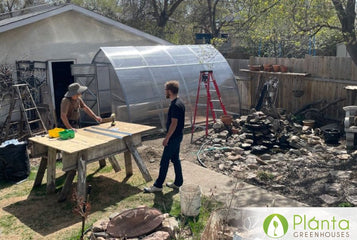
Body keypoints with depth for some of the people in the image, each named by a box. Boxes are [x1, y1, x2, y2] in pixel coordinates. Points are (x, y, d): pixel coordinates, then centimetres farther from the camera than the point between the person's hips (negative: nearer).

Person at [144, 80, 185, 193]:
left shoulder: (175, 105, -22)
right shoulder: (179, 102, 9)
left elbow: (174, 123, -24)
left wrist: (167, 138, -18)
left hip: (174, 137, -10)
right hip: (177, 136, 10)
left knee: (164, 161, -2)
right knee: (175, 159, 16)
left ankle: (158, 185, 7)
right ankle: (178, 182, 25)